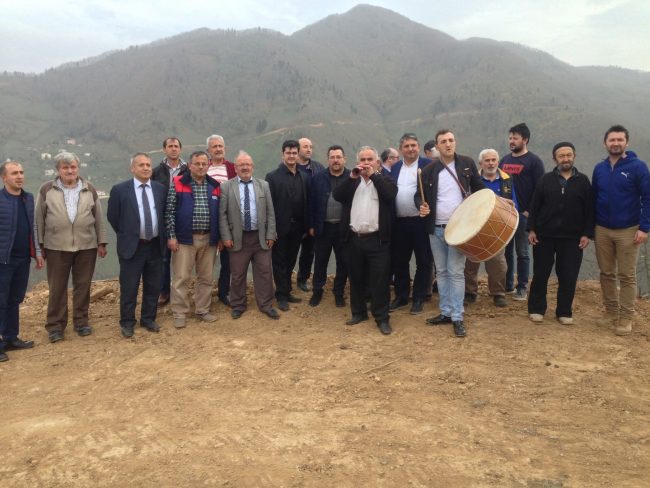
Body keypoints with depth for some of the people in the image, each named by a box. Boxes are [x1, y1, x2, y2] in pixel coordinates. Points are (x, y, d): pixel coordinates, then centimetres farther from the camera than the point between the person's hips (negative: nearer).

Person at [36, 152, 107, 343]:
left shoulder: (89, 190, 6)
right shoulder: (47, 190, 2)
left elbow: (98, 218, 8)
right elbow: (39, 219, 3)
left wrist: (101, 242, 5)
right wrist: (39, 245, 0)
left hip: (86, 246, 1)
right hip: (56, 247, -1)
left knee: (83, 286, 8)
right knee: (57, 287, 5)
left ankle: (81, 321, 22)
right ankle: (55, 325, 16)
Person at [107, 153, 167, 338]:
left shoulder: (160, 188, 4)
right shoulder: (120, 190, -6)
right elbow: (112, 216, 2)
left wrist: (161, 235, 10)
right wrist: (125, 235, 5)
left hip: (155, 245, 3)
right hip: (132, 246, -3)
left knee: (153, 286, 12)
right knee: (129, 288, 5)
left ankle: (148, 319, 28)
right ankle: (127, 322, 20)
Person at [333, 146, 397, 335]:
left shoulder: (385, 179, 5)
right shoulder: (352, 181, 13)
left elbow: (391, 194, -16)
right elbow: (337, 196, -3)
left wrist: (373, 175, -12)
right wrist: (352, 177, -11)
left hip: (377, 239, -3)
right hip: (353, 238, 3)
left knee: (380, 280, -1)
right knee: (356, 278, 13)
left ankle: (382, 317, 8)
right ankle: (358, 312, 27)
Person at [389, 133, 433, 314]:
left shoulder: (428, 165, -2)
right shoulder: (395, 167, 13)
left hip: (421, 221, -4)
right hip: (399, 222, 5)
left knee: (423, 262, 4)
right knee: (399, 262, 11)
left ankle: (419, 299, 16)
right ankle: (401, 296, 25)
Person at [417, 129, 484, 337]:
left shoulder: (467, 163, 2)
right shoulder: (429, 170, 4)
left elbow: (479, 187, 10)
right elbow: (420, 195, 9)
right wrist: (422, 206, -13)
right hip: (435, 229, 3)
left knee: (456, 272, -5)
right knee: (441, 272, 11)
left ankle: (457, 318, 3)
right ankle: (445, 312, 22)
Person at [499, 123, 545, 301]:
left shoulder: (533, 161, -5)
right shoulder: (504, 160, 13)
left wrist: (529, 211, -14)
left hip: (522, 215, -5)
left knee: (522, 253, 2)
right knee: (505, 251, 9)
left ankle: (522, 288, 11)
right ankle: (507, 285, 20)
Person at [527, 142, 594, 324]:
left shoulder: (583, 181, 4)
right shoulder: (546, 179, 3)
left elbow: (590, 210, 3)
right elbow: (534, 206, 3)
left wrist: (587, 234, -4)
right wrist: (531, 229, -4)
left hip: (572, 238, 0)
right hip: (544, 235, 0)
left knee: (568, 277, 4)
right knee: (540, 275, 5)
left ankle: (564, 312, 18)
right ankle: (536, 309, 18)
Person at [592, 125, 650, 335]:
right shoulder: (599, 168, 6)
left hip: (628, 231, -4)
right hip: (602, 230, 4)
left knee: (627, 276, 2)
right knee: (606, 274, 10)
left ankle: (626, 318, 9)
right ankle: (611, 312, 23)